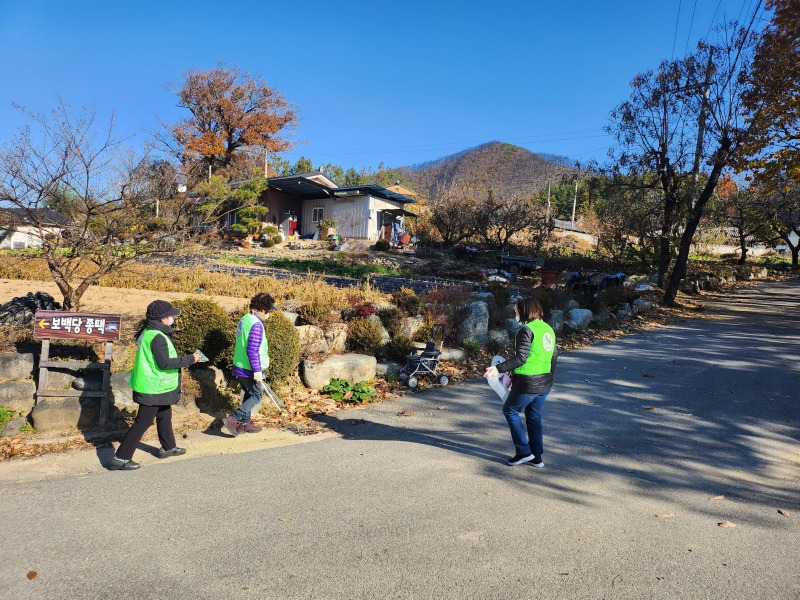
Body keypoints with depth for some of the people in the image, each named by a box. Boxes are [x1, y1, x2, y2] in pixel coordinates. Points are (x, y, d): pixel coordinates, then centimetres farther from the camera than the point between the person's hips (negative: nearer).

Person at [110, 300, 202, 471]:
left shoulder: (148, 332, 8)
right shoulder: (157, 337, -23)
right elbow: (165, 363, -27)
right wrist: (190, 359, -20)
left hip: (151, 386, 11)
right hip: (153, 389, -11)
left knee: (165, 416, 24)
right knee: (142, 423, -2)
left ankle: (168, 447, 41)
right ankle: (120, 458, 5)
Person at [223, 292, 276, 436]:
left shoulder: (244, 319, 7)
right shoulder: (256, 325, -23)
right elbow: (252, 350, -26)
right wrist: (257, 371, -22)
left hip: (239, 367, 9)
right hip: (249, 370, -9)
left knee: (248, 394, 20)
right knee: (256, 396, 5)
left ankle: (245, 423, 28)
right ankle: (233, 419, -4)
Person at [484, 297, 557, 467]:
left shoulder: (527, 330, -16)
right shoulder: (548, 329, 10)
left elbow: (520, 358, -23)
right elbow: (554, 355, 16)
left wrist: (498, 369, -24)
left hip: (527, 383, -8)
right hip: (545, 383, 8)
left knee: (510, 410, 11)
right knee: (534, 417, 18)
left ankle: (523, 451, 10)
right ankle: (537, 457, 24)